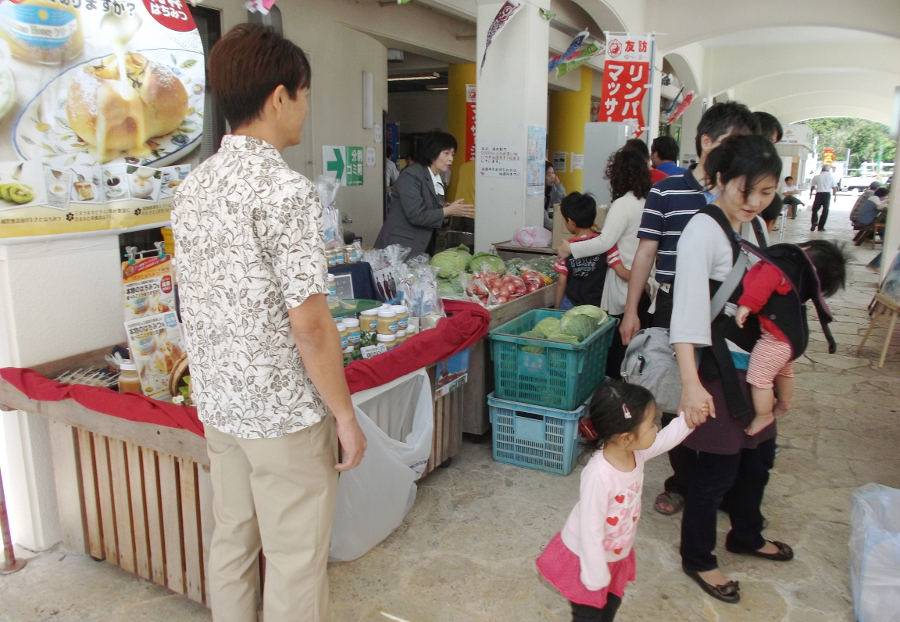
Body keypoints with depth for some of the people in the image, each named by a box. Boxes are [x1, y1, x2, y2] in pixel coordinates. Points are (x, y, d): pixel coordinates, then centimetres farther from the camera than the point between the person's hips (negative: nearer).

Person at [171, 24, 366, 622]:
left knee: (233, 540, 22)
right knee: (295, 561, 9)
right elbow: (309, 324, -22)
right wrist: (345, 414, -11)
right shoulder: (286, 190, -20)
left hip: (217, 403, 8)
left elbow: (199, 303, 11)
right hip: (285, 413, -8)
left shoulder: (194, 186, 5)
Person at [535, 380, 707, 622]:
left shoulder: (636, 453, -16)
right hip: (586, 555, -7)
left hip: (617, 553, 7)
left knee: (612, 602, 29)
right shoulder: (599, 474, -39)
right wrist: (596, 575, -23)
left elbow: (664, 439, 4)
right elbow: (590, 530, -31)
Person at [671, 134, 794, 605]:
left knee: (758, 456, 22)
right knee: (718, 468, 4)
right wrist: (690, 384, -35)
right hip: (720, 369, -9)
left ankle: (746, 536, 47)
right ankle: (697, 557, 27)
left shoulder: (750, 226, 6)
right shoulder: (704, 230, -20)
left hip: (755, 365, 9)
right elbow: (687, 310, -29)